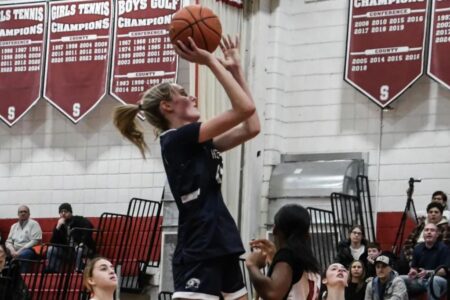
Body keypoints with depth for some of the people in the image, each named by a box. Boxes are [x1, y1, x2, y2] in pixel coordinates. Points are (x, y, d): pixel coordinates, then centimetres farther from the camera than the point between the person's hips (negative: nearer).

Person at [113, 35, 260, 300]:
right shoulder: (176, 139, -9)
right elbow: (245, 108, -13)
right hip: (198, 253, -10)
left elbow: (251, 127, 15)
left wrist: (235, 68, 16)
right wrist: (211, 61, -7)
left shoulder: (198, 143, 16)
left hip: (221, 247, 10)